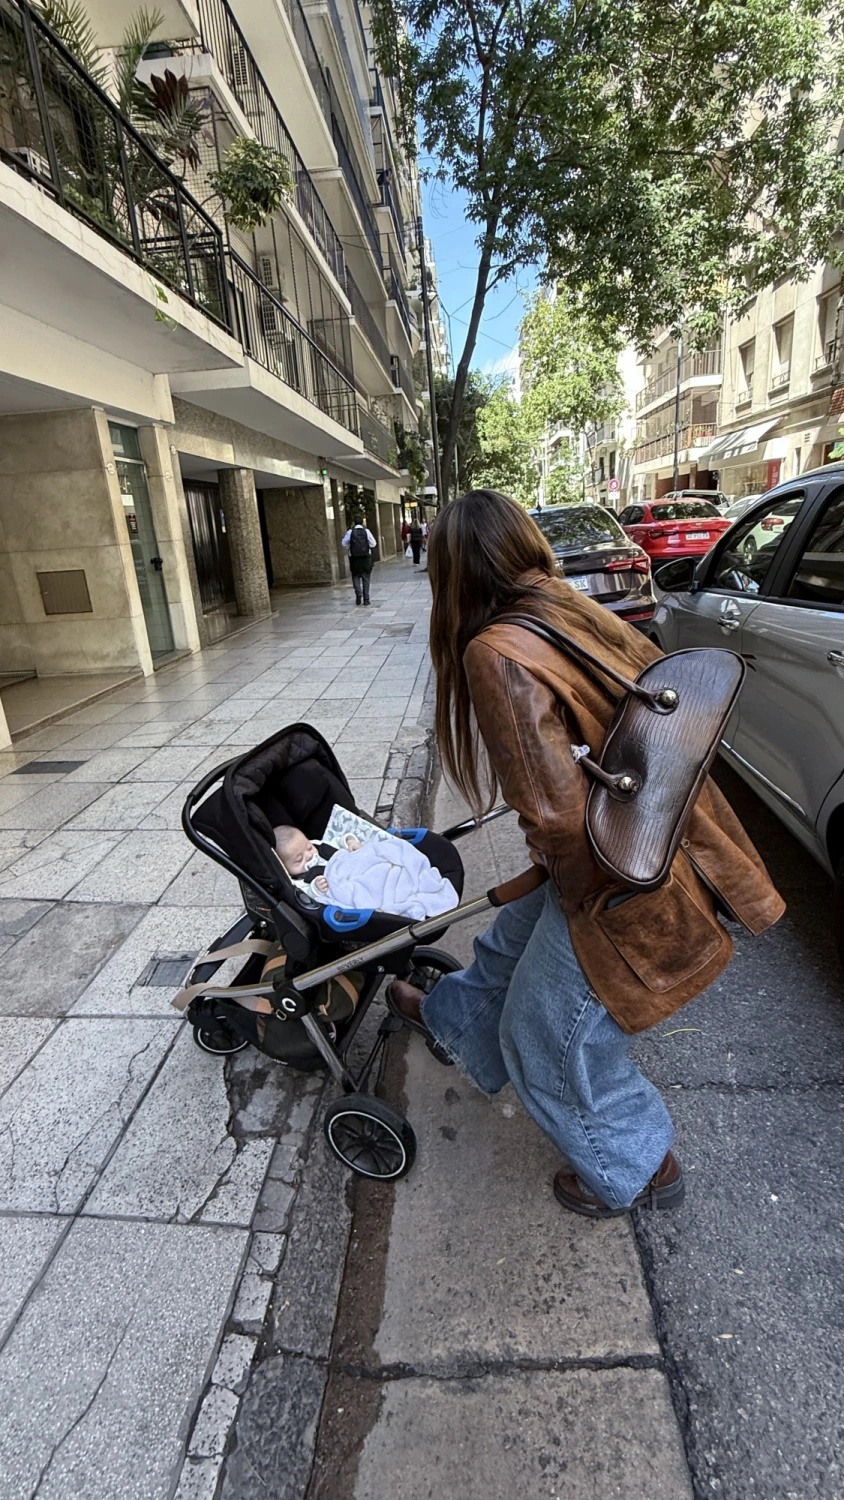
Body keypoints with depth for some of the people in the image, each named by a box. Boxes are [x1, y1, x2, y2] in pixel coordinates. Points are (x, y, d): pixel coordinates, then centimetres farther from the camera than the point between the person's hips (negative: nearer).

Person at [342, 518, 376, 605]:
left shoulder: (350, 532, -3)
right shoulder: (366, 531, -3)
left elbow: (344, 543, 2)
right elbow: (373, 544, 0)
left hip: (354, 558, 0)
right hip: (366, 558, 0)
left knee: (356, 576, 13)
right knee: (366, 578, 9)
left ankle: (358, 592, -11)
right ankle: (366, 599, 7)